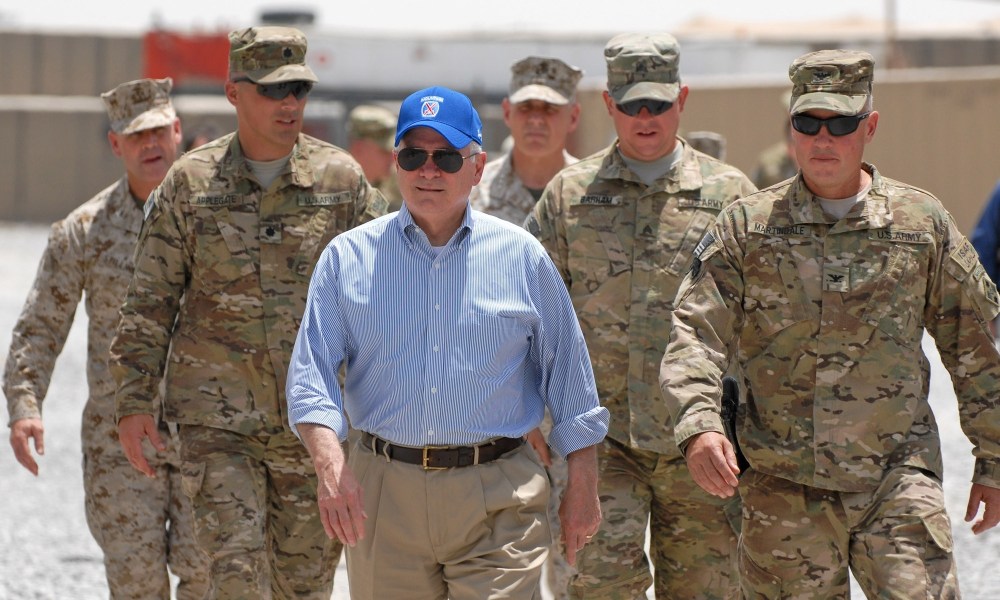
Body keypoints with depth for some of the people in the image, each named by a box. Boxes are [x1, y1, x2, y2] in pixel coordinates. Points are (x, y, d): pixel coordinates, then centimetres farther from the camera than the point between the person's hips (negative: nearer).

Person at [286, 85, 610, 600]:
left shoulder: (522, 257, 7)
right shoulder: (349, 257, 6)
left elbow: (568, 375, 12)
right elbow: (311, 371, -1)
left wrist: (582, 485, 7)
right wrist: (330, 466, -18)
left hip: (498, 503, -1)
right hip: (383, 500, 1)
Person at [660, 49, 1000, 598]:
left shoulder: (923, 223, 5)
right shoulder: (746, 228, 3)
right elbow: (695, 333, -5)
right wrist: (698, 425, -24)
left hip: (898, 477, 0)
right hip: (781, 486, 0)